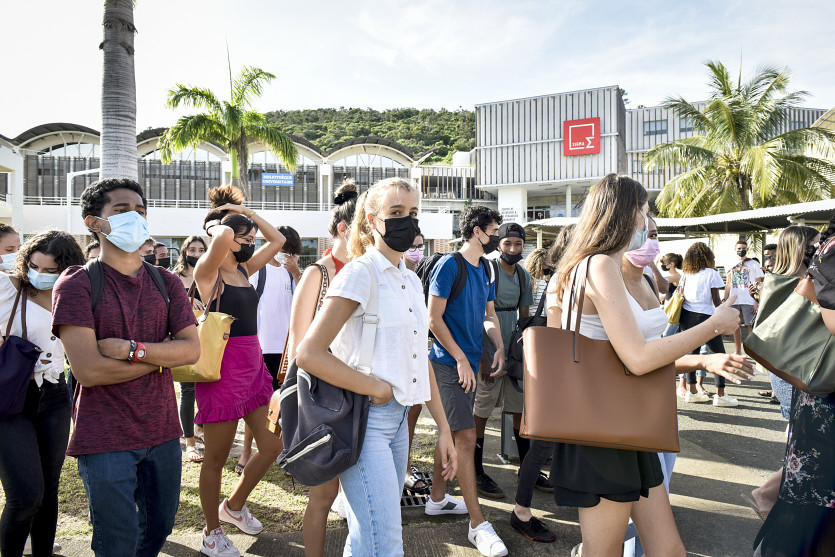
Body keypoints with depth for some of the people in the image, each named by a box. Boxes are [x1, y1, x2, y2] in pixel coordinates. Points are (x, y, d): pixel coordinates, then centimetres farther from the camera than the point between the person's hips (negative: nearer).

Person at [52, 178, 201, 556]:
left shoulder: (167, 283, 6)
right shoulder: (77, 283, -9)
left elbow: (192, 350, -5)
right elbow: (88, 370, -18)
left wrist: (133, 349, -18)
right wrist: (163, 356, -11)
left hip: (162, 431, 5)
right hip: (105, 438, -4)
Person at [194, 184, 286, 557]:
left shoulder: (244, 270, 11)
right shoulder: (208, 271, -11)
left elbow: (278, 239, 17)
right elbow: (222, 238, -32)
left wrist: (248, 212, 12)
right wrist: (220, 223, -10)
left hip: (253, 364, 8)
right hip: (224, 368, -8)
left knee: (272, 446, 12)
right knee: (216, 457, 8)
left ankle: (234, 505, 36)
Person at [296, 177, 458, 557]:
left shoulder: (411, 281, 12)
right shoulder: (360, 273, -11)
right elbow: (308, 354, -18)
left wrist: (443, 429, 13)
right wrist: (377, 388, -13)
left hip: (398, 418, 7)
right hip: (364, 417, -7)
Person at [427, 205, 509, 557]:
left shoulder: (485, 270, 12)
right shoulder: (449, 265, -12)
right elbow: (434, 319, -14)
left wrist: (499, 347, 3)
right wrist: (461, 360, -14)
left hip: (470, 363, 8)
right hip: (449, 364, -8)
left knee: (453, 433, 16)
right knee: (466, 437, -8)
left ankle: (437, 498, 32)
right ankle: (478, 525, -1)